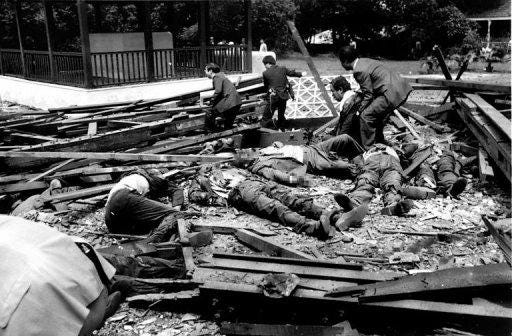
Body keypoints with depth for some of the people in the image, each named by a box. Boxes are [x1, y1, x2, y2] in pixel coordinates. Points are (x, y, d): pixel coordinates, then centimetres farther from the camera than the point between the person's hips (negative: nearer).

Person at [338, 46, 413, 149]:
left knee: (366, 116, -8)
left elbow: (368, 95, -11)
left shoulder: (359, 71, -15)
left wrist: (359, 111, -1)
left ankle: (368, 149, -1)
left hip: (392, 93, -11)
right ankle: (379, 142, 39)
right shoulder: (364, 61, 15)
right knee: (377, 115, 24)